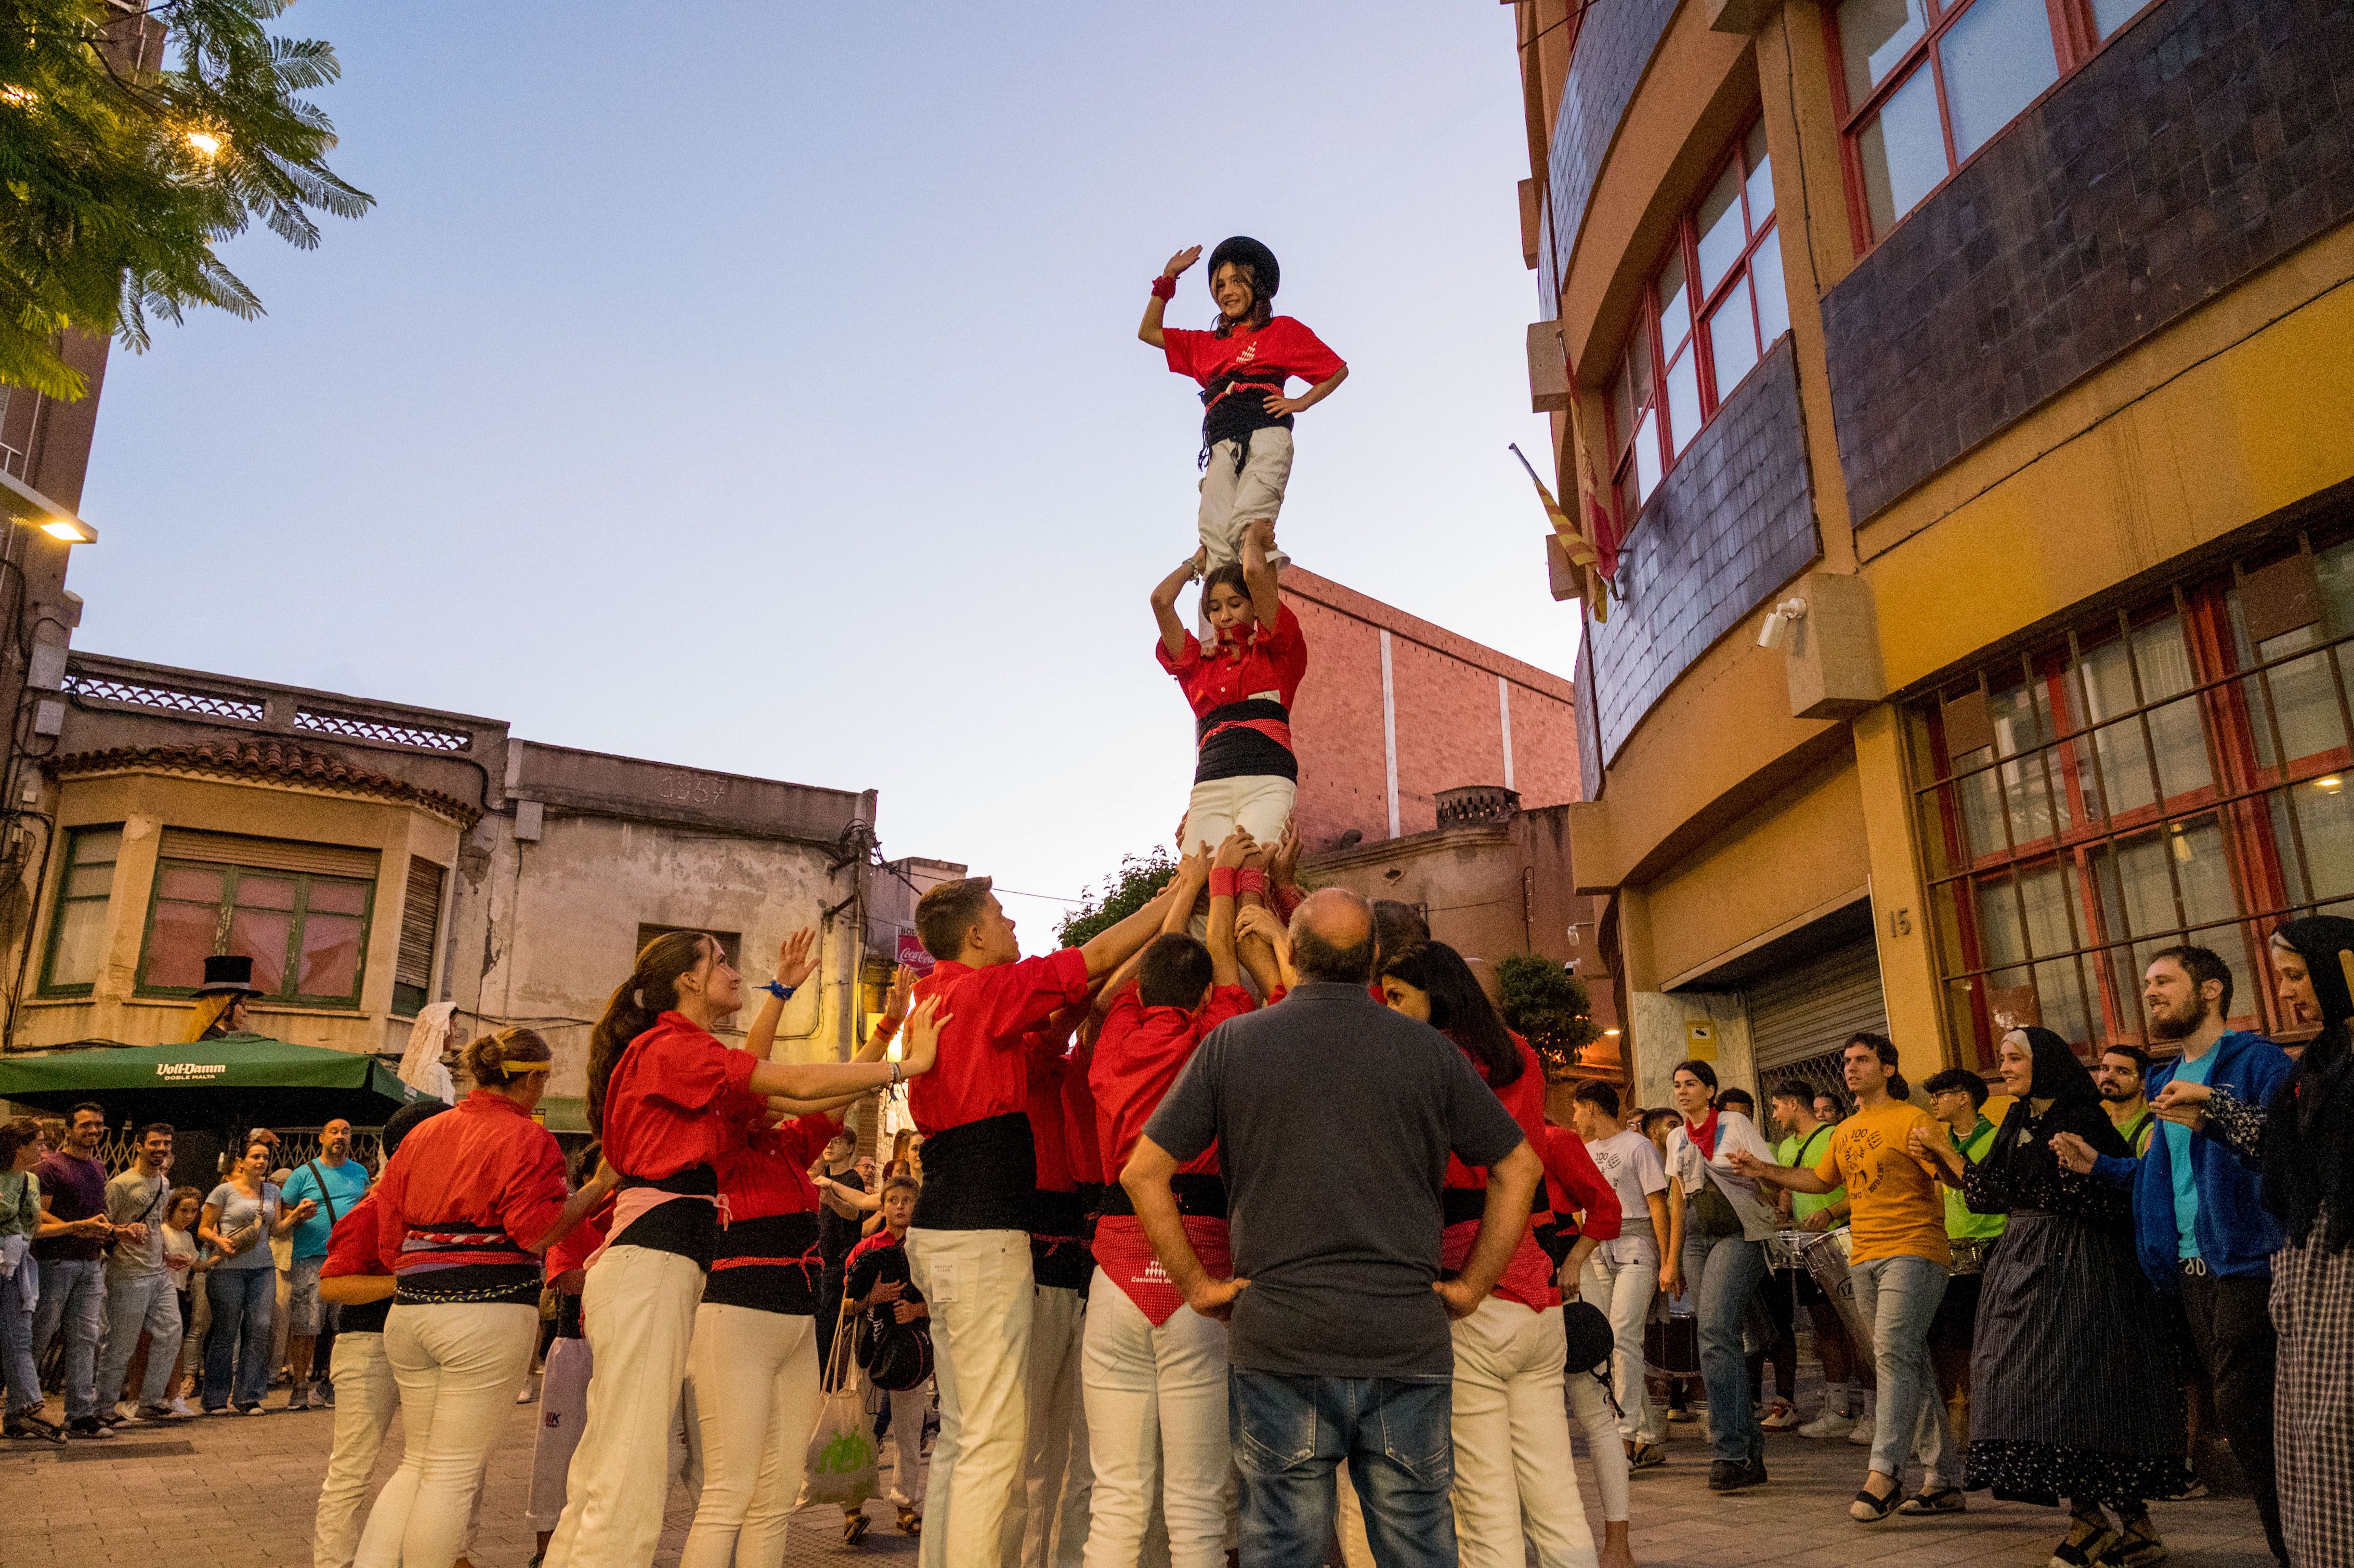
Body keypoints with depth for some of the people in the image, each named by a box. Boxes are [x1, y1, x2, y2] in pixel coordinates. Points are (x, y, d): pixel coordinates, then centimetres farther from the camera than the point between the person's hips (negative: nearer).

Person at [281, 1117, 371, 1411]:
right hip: (310, 1261, -3)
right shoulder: (303, 1175, 5)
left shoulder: (360, 1172, 16)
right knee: (304, 1329, -4)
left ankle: (329, 1385, 14)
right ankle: (300, 1386, 9)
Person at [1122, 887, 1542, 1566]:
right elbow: (1520, 1166, 7)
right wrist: (1472, 1285, 10)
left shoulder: (1231, 1043, 1)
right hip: (1407, 1340, 1)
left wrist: (1197, 1284, 5)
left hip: (1277, 1338, -1)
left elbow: (1144, 1171, 0)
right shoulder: (1430, 1050, 3)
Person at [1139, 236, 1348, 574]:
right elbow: (1148, 332, 37)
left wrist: (1301, 402, 5)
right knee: (1215, 536, -23)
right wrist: (1168, 279, 30)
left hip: (1265, 435, -3)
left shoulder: (1282, 330, 21)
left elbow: (1338, 369, 20)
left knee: (1247, 526, -29)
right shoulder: (1207, 344, 32)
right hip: (1222, 445, 3)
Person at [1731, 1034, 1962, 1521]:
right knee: (1911, 1363, 10)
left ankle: (1884, 1472, -18)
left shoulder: (1913, 1120, -5)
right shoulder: (1845, 1132, 17)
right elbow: (1821, 1180, 30)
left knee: (1894, 1354, -17)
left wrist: (1937, 1154, -33)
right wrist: (1765, 1172, 23)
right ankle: (1945, 1481, 15)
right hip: (1864, 1257, 8)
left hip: (1912, 1250, -7)